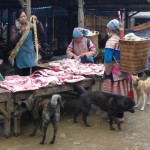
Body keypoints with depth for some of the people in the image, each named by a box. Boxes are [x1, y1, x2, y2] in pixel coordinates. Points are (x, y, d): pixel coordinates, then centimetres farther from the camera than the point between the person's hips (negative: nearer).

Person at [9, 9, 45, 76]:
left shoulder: (30, 26, 6)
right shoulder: (14, 28, -2)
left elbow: (42, 33, -3)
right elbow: (12, 41, -12)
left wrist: (37, 22, -14)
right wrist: (20, 32, -24)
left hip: (29, 54, 3)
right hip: (19, 55, -3)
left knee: (28, 76, 10)